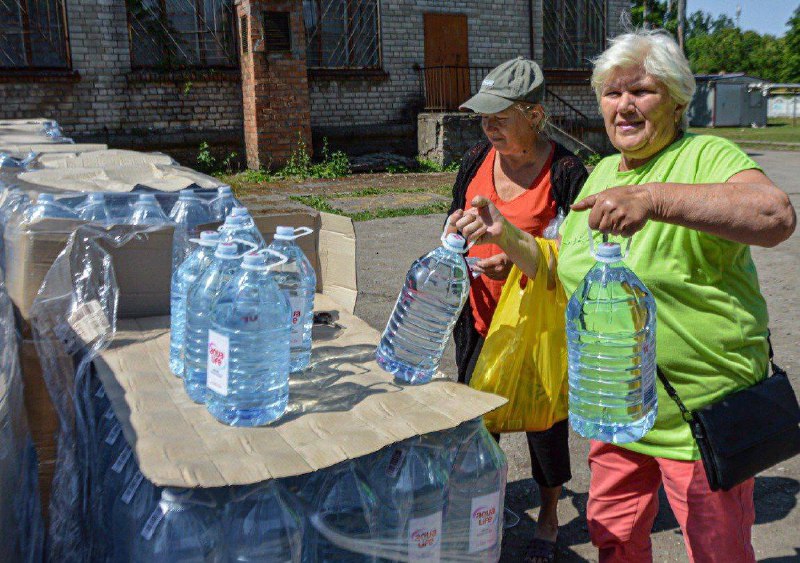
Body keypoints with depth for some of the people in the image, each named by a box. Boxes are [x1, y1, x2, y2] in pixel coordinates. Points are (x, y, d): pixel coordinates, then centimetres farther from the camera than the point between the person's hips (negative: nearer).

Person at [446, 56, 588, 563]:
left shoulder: (566, 171, -13)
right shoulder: (477, 160, 2)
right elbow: (456, 220, 15)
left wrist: (521, 259, -27)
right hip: (482, 313, 5)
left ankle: (549, 518, 32)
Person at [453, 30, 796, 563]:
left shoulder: (707, 157, -14)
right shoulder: (603, 172, 9)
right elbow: (564, 272, 16)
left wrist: (653, 198, -43)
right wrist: (505, 235, 2)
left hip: (700, 415, -6)